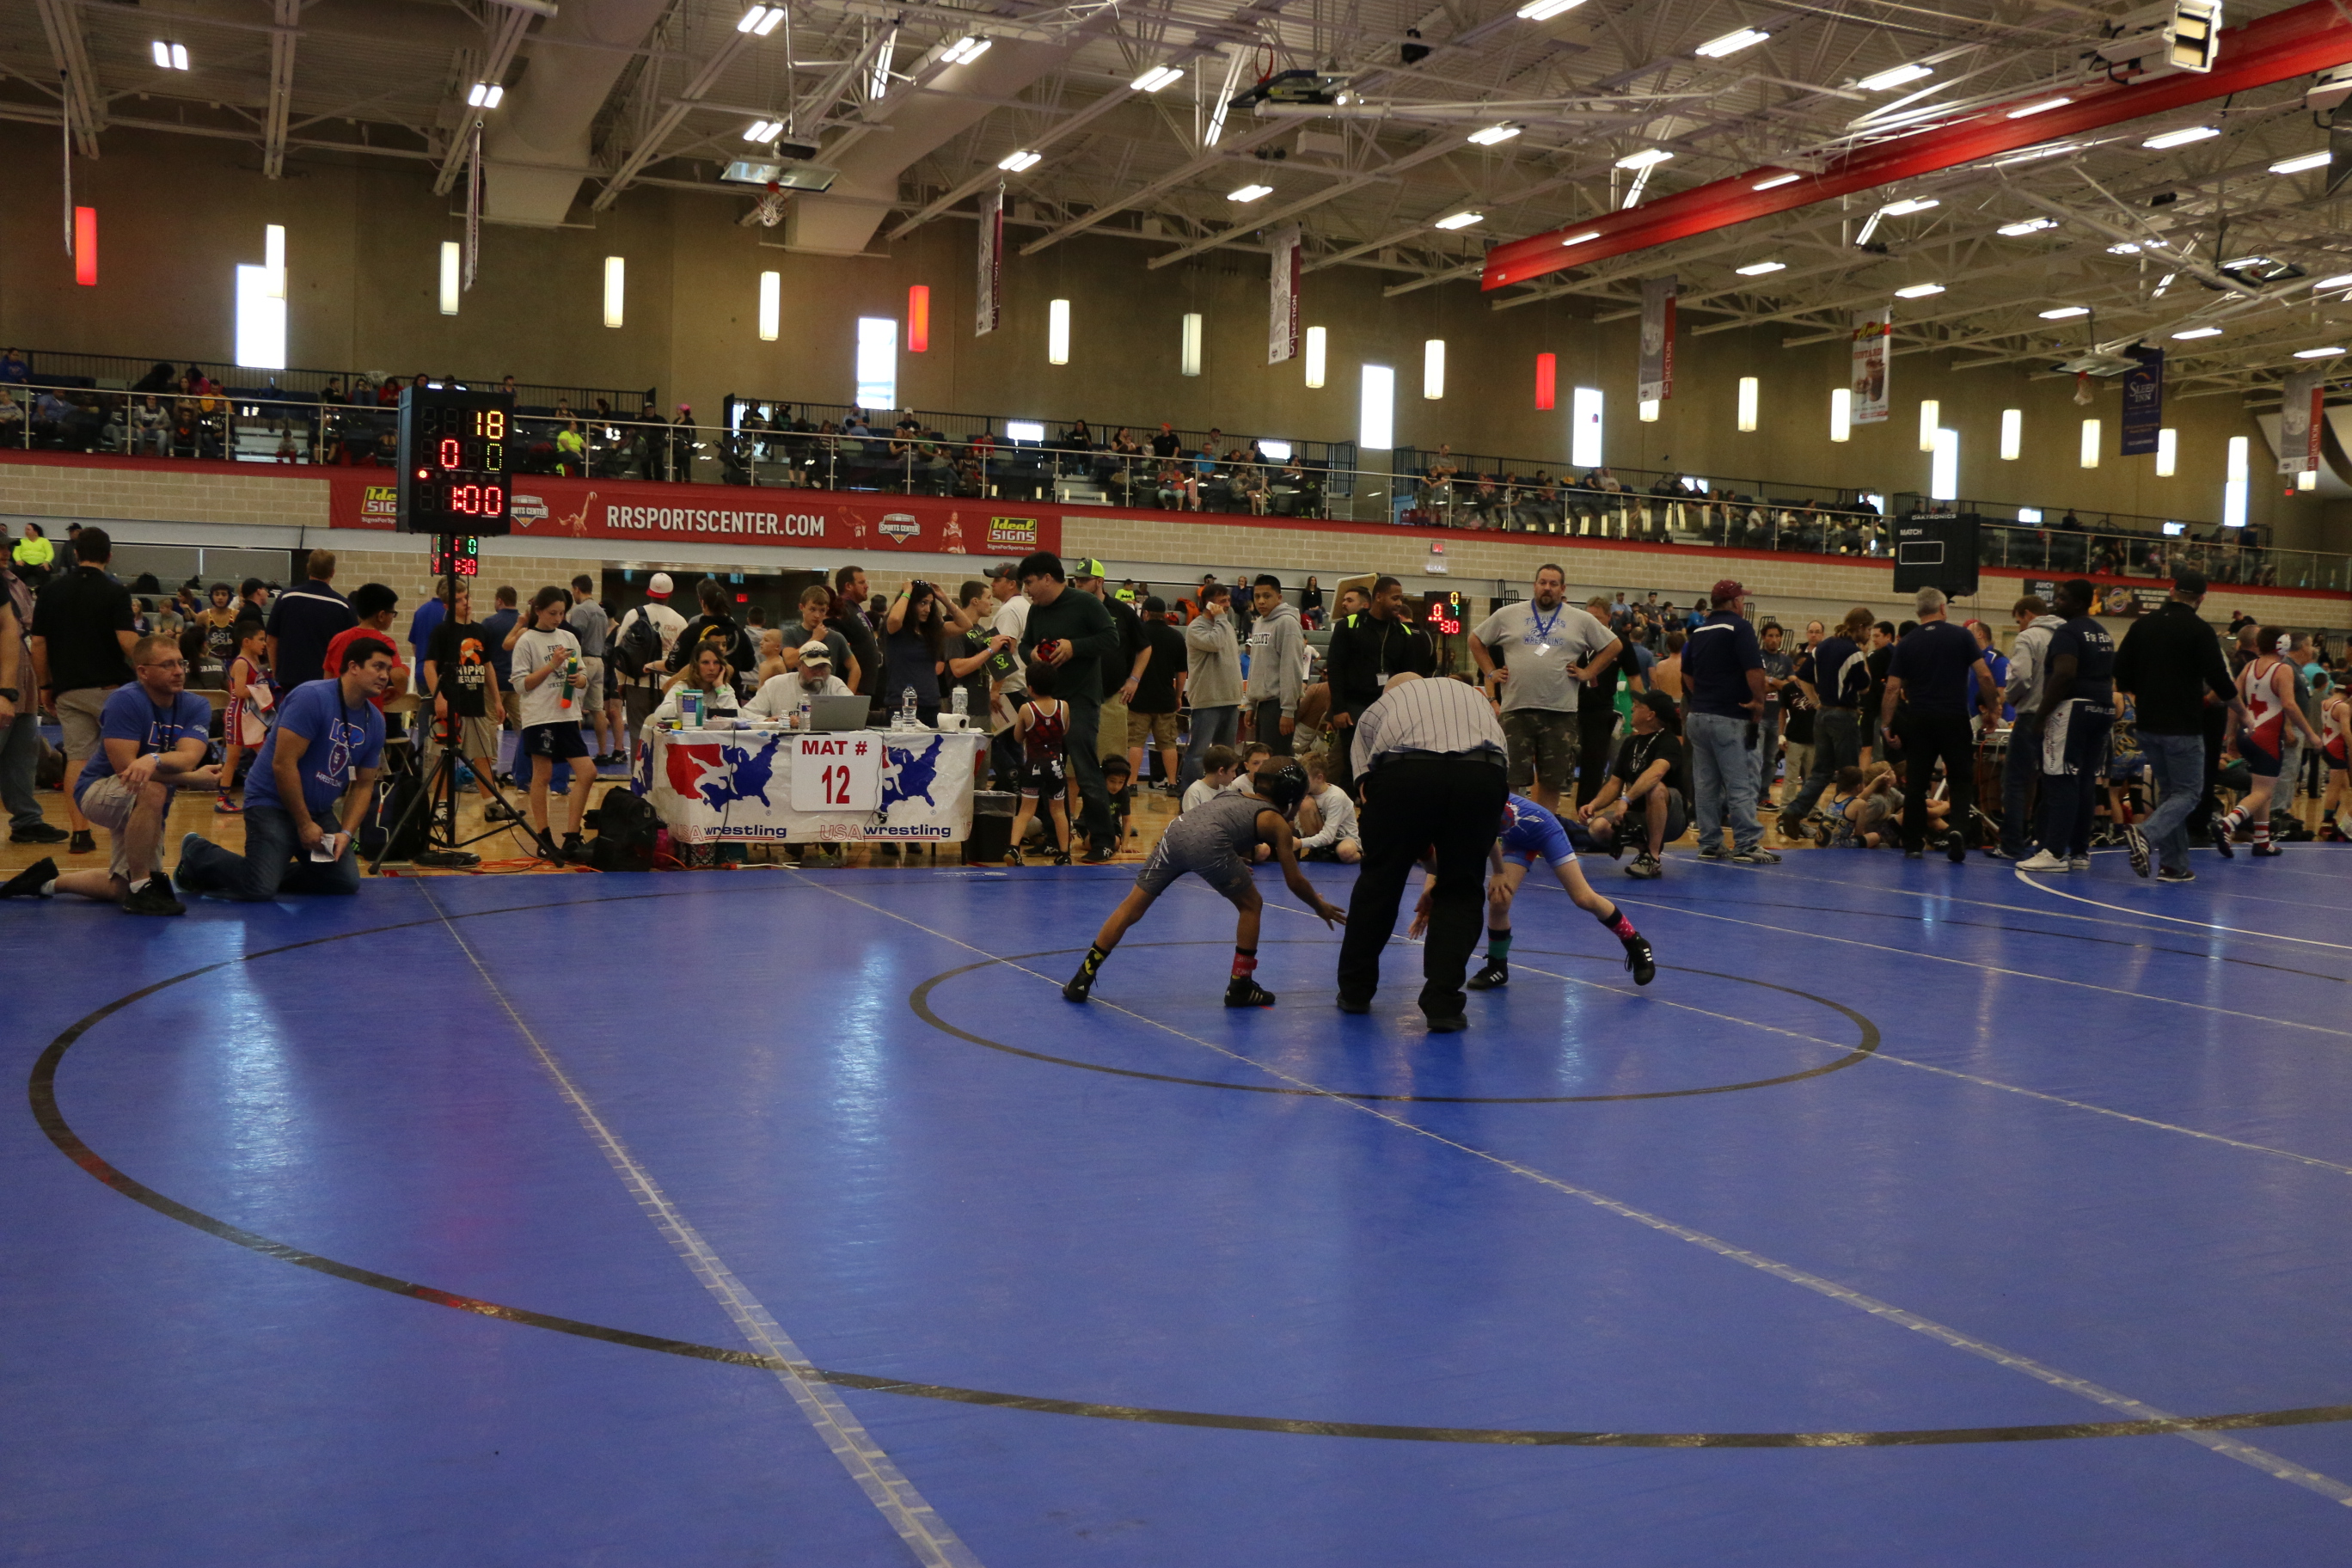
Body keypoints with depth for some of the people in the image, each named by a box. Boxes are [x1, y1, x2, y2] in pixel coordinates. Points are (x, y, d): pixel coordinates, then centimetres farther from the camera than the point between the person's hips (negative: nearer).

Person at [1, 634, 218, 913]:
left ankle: (49, 881, 39)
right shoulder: (125, 700, -23)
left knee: (121, 889, 13)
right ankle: (140, 889, -28)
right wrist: (193, 779, -32)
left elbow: (189, 758, -27)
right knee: (152, 790, -40)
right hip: (97, 790, -6)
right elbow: (126, 767, -30)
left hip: (147, 811, 6)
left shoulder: (197, 707, -10)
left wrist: (154, 760, -50)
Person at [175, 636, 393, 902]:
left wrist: (346, 833, -6)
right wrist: (305, 824, -18)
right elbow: (283, 764, -21)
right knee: (259, 890, -19)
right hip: (273, 803, -7)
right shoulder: (312, 698, -18)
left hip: (320, 811, 7)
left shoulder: (374, 722, 3)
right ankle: (198, 854, 11)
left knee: (347, 883, -5)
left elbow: (363, 785, 9)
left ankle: (271, 872, 16)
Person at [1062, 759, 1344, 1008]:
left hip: (1177, 829, 5)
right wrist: (1320, 907, 40)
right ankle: (1240, 987, 23)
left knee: (1132, 907, 9)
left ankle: (1082, 979, 8)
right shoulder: (1277, 822, 21)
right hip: (1209, 843, -5)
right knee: (1251, 906, 20)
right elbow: (1294, 881, 23)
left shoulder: (1235, 796, 36)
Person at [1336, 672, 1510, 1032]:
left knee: (1380, 878, 18)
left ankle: (1355, 990, 30)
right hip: (1481, 773, 1)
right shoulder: (1474, 695, 39)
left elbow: (1366, 788, 24)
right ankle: (1443, 1004, 11)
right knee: (1459, 891, 16)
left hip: (1403, 773, -1)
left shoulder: (1375, 710, 33)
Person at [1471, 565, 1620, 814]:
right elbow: (1476, 640, 15)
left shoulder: (1581, 620, 8)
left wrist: (1588, 672, 5)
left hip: (1561, 712, 1)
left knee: (1552, 780, 7)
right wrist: (1491, 672, 7)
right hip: (1516, 709, -1)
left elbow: (1614, 646, 14)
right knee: (1513, 780, -1)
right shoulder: (1508, 615, 7)